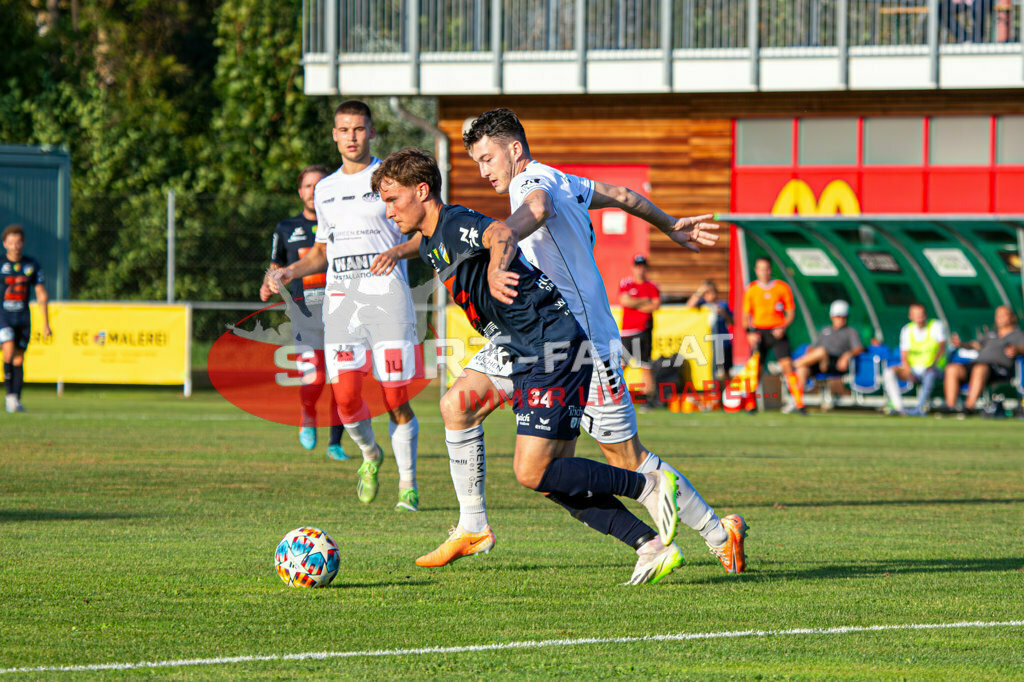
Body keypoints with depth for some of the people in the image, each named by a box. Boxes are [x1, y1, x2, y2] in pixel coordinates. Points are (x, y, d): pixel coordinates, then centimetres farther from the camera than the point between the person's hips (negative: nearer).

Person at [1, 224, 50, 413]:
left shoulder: (32, 265, 5)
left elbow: (42, 296, 9)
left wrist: (46, 323, 4)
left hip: (22, 318, 3)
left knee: (19, 360, 3)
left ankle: (15, 399, 9)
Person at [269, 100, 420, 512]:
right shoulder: (326, 190, 18)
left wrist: (395, 251, -22)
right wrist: (289, 272, 10)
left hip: (387, 294, -4)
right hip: (341, 298, 4)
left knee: (395, 398, -9)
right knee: (345, 395, -9)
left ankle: (408, 485, 5)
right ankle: (369, 455, 21)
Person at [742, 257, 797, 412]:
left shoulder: (782, 287, 2)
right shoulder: (751, 289, 5)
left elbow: (791, 312, 6)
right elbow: (746, 315, 9)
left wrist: (783, 328, -11)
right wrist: (749, 332, -7)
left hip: (777, 333, -1)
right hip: (759, 332, 1)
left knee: (787, 365, -13)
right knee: (755, 369, -4)